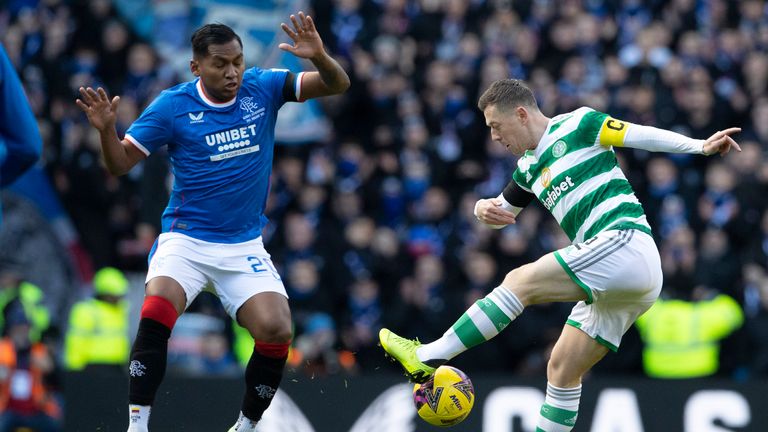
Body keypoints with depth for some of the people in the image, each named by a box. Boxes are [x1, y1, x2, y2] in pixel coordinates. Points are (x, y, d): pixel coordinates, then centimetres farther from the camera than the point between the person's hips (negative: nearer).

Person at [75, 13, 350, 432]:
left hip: (244, 247, 2)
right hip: (186, 240, -2)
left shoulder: (262, 87, -1)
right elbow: (120, 164, -3)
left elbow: (337, 85, -4)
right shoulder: (172, 106, -7)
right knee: (156, 313, -29)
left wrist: (318, 56, -25)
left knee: (276, 331, -16)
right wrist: (106, 128, -24)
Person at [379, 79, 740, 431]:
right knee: (562, 370, 8)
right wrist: (484, 209, 9)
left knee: (520, 281, -14)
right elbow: (502, 211, 33)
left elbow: (642, 136, -5)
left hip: (625, 242, -9)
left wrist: (700, 146, -17)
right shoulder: (529, 167, 23)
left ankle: (428, 357, -14)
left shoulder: (577, 125, 0)